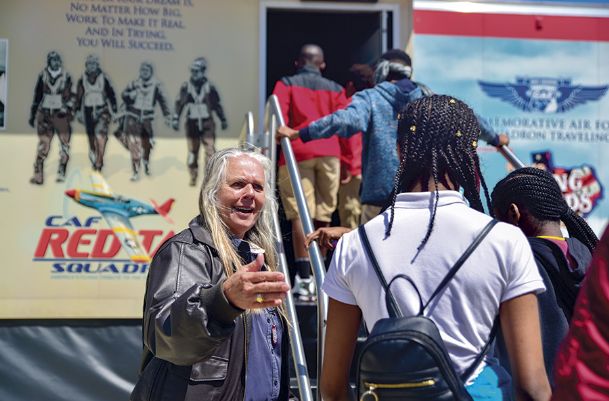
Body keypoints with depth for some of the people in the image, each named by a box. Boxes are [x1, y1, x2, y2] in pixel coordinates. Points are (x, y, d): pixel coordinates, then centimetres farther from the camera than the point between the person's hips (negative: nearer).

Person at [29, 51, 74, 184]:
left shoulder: (66, 77, 1)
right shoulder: (42, 76, 4)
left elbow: (70, 95, 3)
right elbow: (37, 96, 10)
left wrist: (68, 109, -10)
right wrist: (32, 114, 11)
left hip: (61, 113, 0)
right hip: (44, 113, 0)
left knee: (64, 142, -3)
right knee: (43, 144, -3)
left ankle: (61, 173, 6)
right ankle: (38, 174, -1)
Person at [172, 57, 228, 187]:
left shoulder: (209, 88, 0)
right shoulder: (186, 87, 0)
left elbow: (217, 105, 9)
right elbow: (179, 104, 0)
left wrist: (223, 120, 14)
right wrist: (175, 119, -7)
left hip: (207, 123, -1)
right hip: (191, 123, 1)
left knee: (210, 150, -11)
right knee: (192, 152, 8)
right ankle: (193, 176, 20)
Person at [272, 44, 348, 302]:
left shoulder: (285, 84, 13)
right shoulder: (335, 89, 20)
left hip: (297, 152, -2)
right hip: (329, 153, 2)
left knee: (299, 215, -8)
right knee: (322, 217, 7)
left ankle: (304, 279, -17)